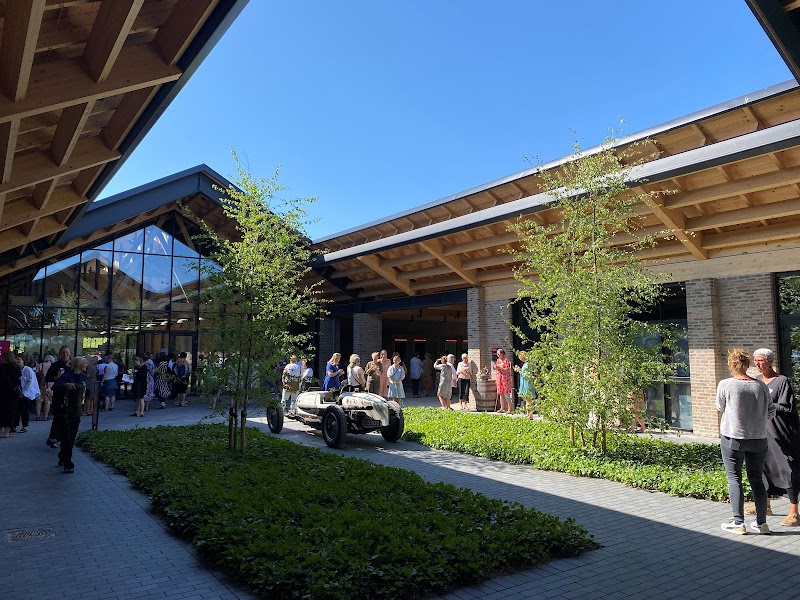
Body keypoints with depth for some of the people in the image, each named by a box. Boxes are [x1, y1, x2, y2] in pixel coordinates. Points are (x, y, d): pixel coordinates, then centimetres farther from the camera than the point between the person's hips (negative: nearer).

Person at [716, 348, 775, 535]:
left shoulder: (725, 385, -12)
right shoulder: (761, 386, -2)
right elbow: (771, 412, 5)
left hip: (733, 438, -4)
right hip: (758, 439, 4)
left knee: (734, 479, 4)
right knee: (757, 479, 13)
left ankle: (738, 523, 5)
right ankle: (761, 523, 18)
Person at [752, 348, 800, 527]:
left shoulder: (782, 381, -11)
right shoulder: (757, 380, 9)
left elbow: (785, 407, -16)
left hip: (780, 433, -7)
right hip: (762, 430, 7)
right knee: (764, 466, 14)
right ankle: (765, 506, 28)